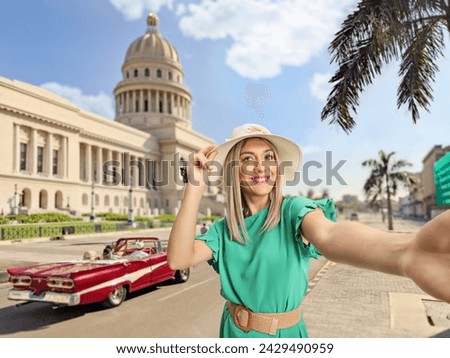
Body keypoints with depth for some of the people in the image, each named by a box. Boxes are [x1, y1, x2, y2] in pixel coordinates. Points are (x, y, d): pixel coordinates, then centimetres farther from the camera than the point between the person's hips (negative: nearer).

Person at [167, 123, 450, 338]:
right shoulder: (223, 229, -4)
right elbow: (178, 259, -20)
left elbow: (328, 235, -38)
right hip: (235, 333, 3)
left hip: (284, 335, -3)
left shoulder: (294, 210, -16)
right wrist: (196, 187, -26)